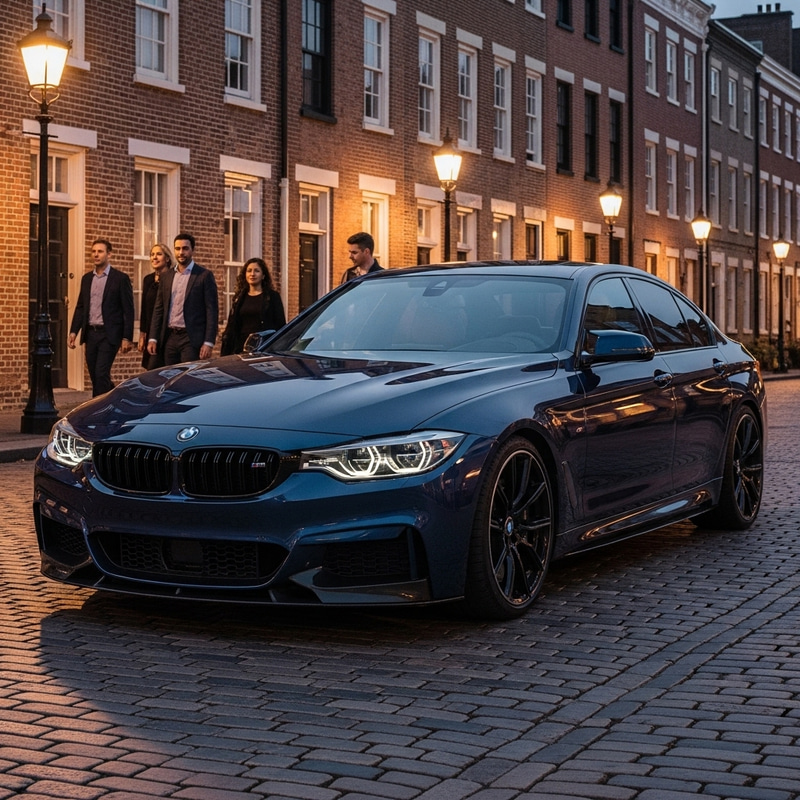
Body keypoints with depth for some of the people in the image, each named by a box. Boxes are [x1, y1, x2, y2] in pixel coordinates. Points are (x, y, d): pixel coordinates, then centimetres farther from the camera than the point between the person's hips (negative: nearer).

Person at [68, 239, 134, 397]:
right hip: (91, 333, 6)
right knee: (95, 376, 9)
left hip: (109, 334, -6)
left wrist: (127, 338, -11)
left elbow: (128, 310, -6)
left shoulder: (120, 279, -3)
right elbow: (80, 307, 15)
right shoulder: (87, 278, 14)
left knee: (101, 374, -13)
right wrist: (73, 331, 4)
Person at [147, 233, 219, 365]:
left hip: (192, 339, -5)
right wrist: (152, 338, 7)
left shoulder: (204, 275, -1)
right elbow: (158, 309, 16)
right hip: (169, 338, 5)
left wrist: (208, 343, -13)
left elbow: (212, 311, -5)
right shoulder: (167, 276, 14)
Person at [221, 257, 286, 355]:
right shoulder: (239, 298, 16)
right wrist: (225, 353, 8)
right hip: (242, 347, 3)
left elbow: (281, 325, 1)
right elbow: (231, 327, 15)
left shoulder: (272, 296, 5)